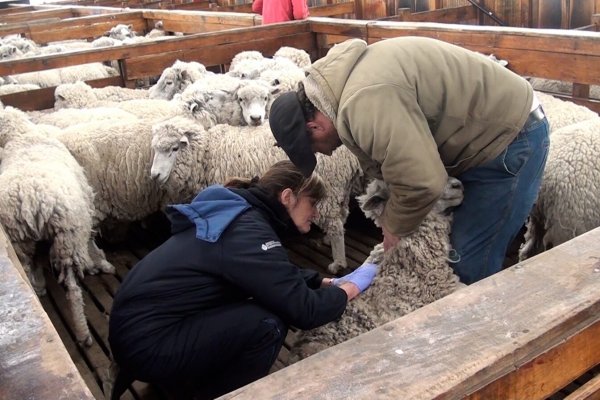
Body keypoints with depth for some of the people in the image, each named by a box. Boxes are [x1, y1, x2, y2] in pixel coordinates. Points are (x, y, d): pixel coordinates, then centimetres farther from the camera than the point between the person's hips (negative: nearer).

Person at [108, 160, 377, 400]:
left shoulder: (242, 215, 9)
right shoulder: (248, 232, -21)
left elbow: (282, 275, 23)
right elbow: (304, 311, -21)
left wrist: (328, 282, 14)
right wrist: (352, 286, -5)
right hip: (146, 346, -10)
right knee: (267, 323, -18)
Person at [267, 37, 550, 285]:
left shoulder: (366, 102, -31)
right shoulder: (348, 79, 2)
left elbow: (421, 182, -33)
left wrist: (394, 226, -14)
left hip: (511, 137, -10)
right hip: (489, 130, 10)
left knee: (471, 262, -5)